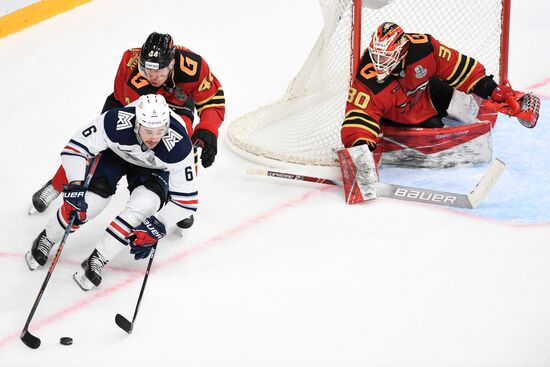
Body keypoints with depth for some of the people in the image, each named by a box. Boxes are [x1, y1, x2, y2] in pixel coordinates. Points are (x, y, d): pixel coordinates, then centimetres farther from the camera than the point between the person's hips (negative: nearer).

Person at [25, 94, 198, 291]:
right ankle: (46, 239, 9)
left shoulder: (179, 145, -37)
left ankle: (98, 260, -16)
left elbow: (186, 198, -26)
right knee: (88, 201, -19)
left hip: (153, 168, 0)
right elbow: (75, 147, -27)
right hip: (116, 153, 0)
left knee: (144, 205, -29)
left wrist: (157, 226, -33)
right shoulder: (116, 122, -40)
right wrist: (75, 185, -39)